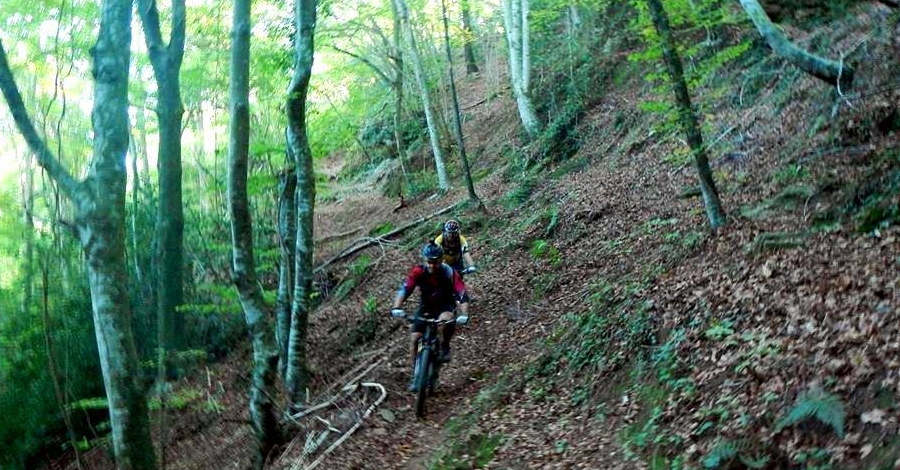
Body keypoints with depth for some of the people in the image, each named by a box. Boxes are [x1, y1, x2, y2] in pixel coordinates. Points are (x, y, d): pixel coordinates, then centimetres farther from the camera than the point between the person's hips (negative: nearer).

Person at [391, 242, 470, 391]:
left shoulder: (450, 273, -26)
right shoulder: (418, 271, -23)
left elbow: (463, 295, -30)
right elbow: (404, 290, -30)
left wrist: (464, 315, -46)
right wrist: (396, 308, -46)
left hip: (445, 306, -2)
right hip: (426, 307, 2)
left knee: (445, 320, -36)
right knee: (414, 338, -9)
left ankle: (445, 347, -8)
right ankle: (415, 375, 6)